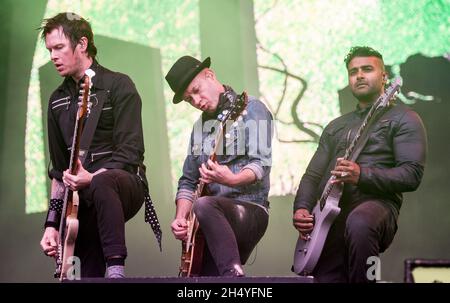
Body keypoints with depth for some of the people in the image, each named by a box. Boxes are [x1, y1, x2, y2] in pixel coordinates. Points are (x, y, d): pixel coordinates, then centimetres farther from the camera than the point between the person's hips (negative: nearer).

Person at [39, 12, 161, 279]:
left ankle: (116, 269, -39)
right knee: (85, 274, -5)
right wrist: (52, 223, 7)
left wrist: (92, 178, -29)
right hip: (80, 196, 6)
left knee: (102, 184, -41)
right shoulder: (58, 101, 17)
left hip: (125, 183, -6)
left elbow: (130, 152, -11)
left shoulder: (118, 85, -2)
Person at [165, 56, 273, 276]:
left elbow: (262, 163, -14)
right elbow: (188, 181, 19)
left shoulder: (250, 109, -1)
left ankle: (232, 274, -41)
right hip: (218, 220, 7)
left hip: (250, 211, -7)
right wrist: (180, 218, 1)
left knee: (203, 206, -38)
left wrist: (231, 180, -34)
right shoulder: (201, 125, 20)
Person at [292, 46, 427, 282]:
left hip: (376, 202, -5)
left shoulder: (403, 119, 9)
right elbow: (313, 175, 22)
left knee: (359, 223, -40)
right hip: (327, 216, 6)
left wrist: (361, 175, -18)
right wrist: (301, 209, 0)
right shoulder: (336, 126, 28)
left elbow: (412, 174, -5)